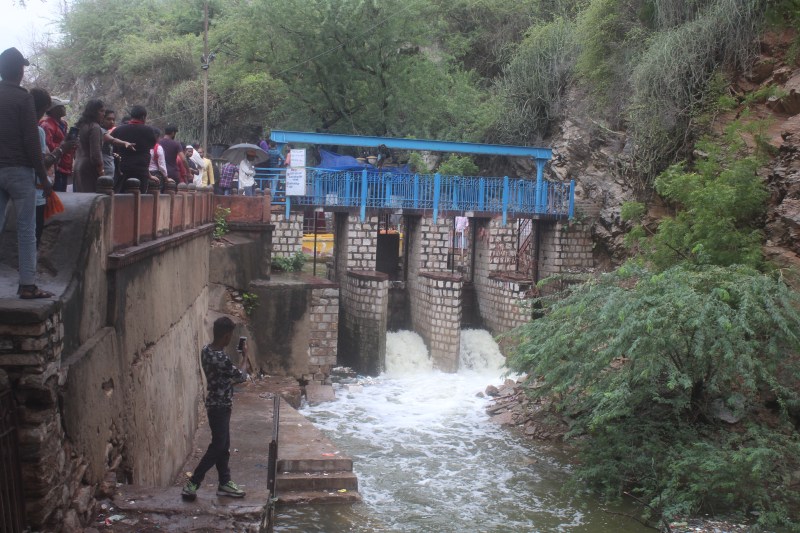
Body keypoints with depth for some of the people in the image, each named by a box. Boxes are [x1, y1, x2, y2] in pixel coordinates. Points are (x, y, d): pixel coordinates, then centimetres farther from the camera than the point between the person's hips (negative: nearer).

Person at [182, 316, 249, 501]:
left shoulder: (207, 350, 1)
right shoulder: (220, 358, -28)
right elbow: (241, 376, -14)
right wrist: (244, 356, -2)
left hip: (217, 404, 9)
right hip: (220, 407, -9)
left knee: (223, 446, 15)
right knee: (217, 447, -2)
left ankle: (224, 482, 24)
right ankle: (191, 484, 3)